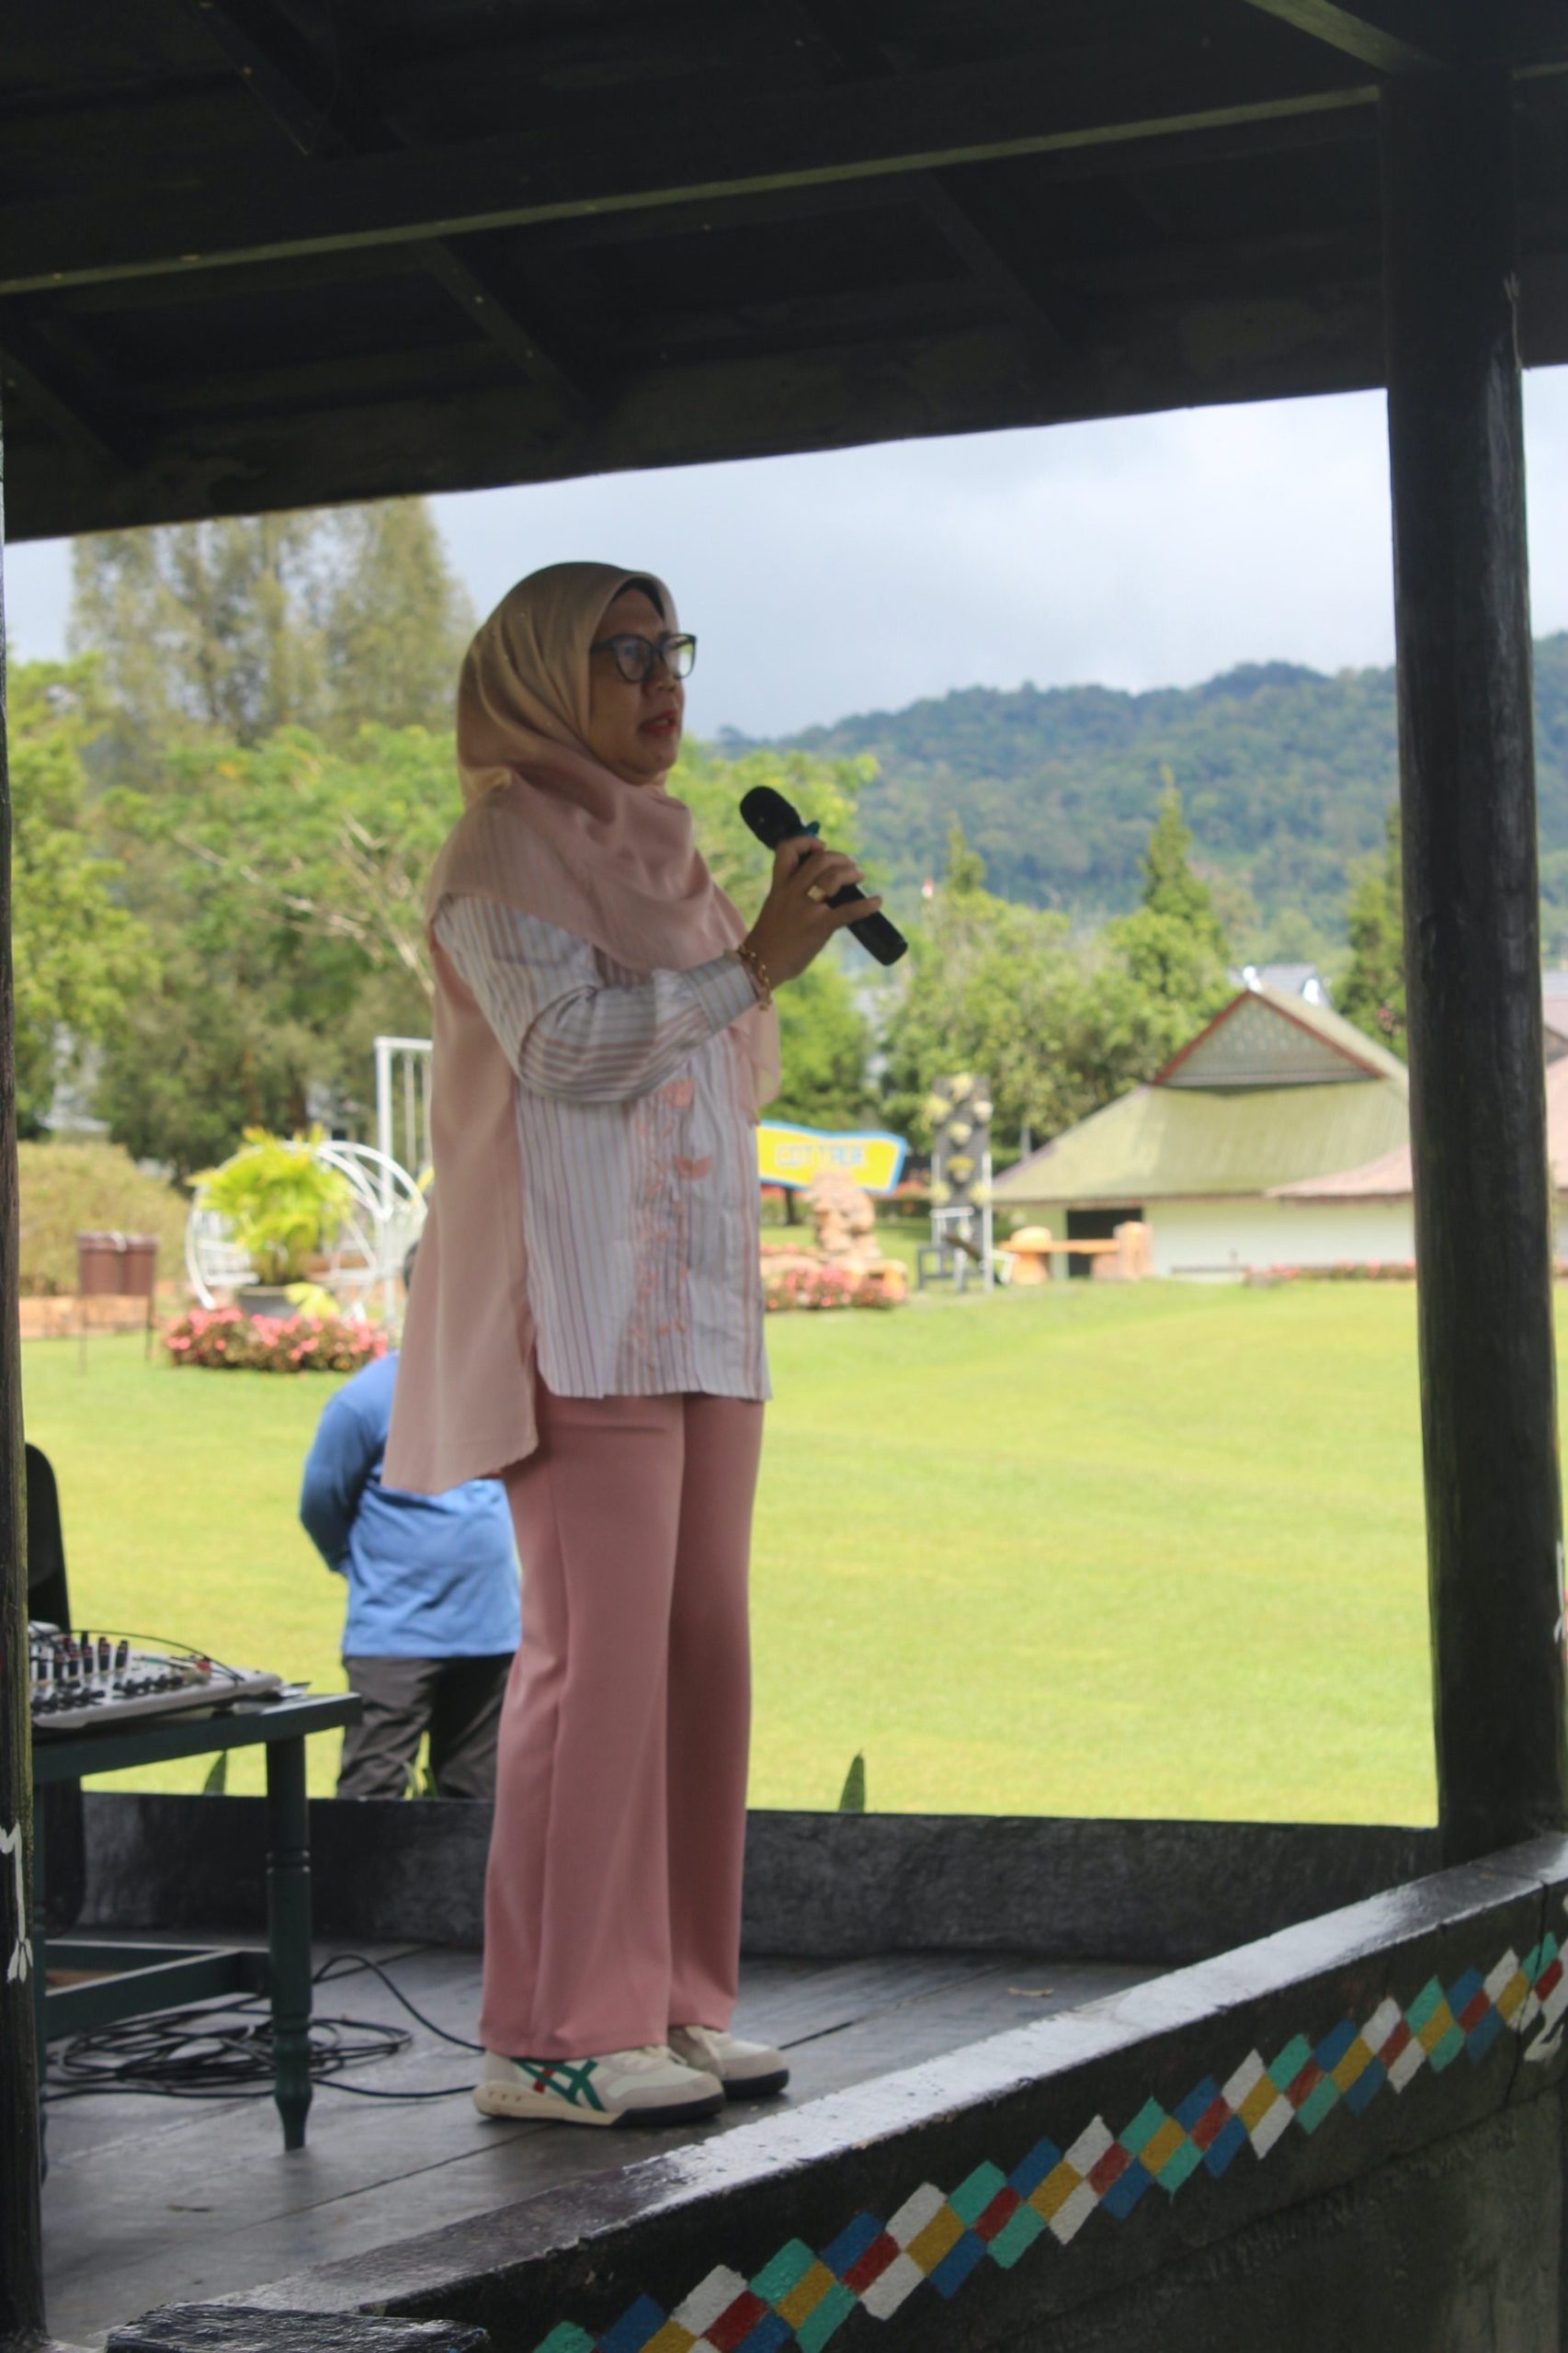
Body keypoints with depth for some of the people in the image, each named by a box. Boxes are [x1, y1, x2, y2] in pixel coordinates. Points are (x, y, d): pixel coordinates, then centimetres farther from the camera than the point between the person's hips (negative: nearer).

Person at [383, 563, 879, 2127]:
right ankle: (555, 2036, -8)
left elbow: (734, 1075, 25)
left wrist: (780, 946, 8)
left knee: (700, 1648, 6)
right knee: (598, 1651, -12)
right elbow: (562, 1039, -17)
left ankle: (671, 2001, 12)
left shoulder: (652, 850, 21)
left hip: (697, 1305, 9)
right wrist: (749, 966, -19)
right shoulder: (505, 850, -3)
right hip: (581, 1308, -8)